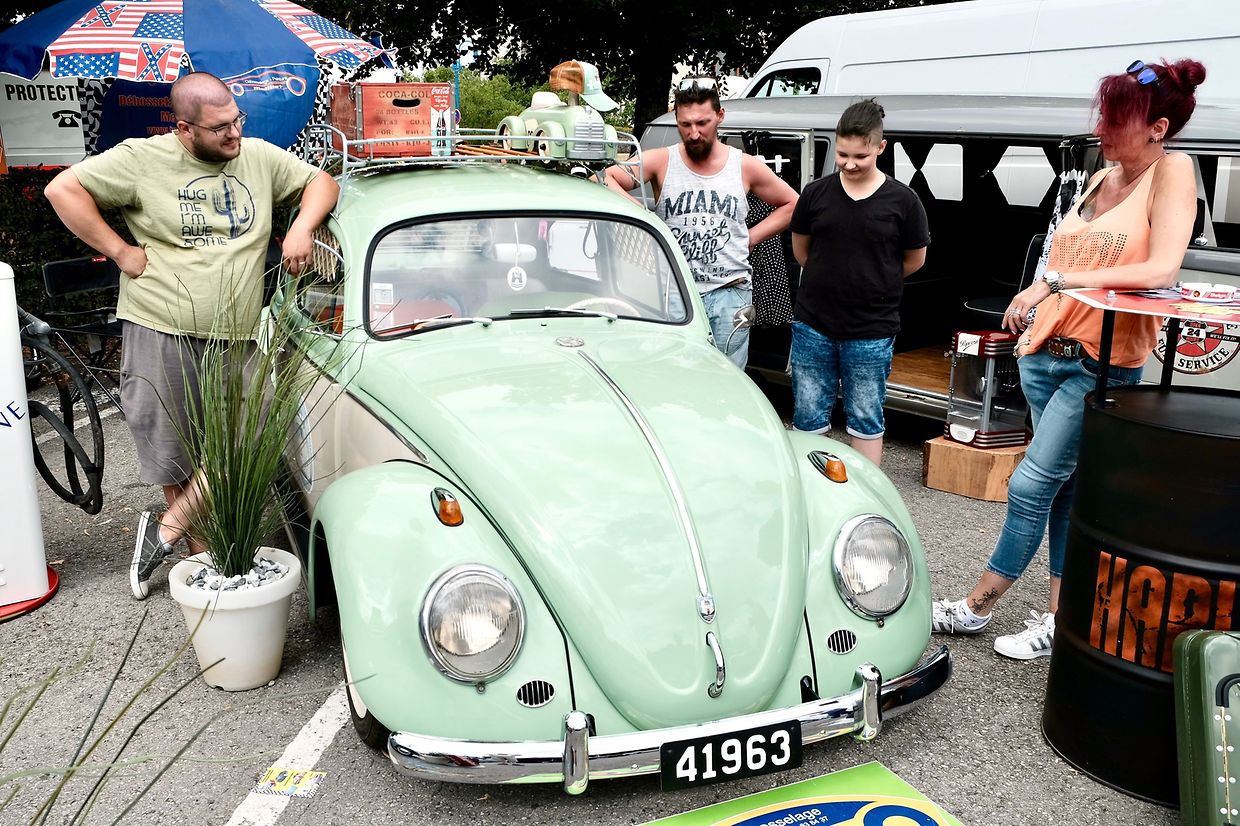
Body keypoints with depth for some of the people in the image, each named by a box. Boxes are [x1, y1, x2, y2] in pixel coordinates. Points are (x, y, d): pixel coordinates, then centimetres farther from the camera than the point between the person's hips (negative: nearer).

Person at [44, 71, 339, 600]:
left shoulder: (260, 157, 8)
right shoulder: (143, 159, -3)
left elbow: (321, 182, 16)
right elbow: (63, 189, -3)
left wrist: (302, 227, -3)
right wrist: (120, 252, -6)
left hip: (235, 342, 3)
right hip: (161, 338, -3)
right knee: (174, 460, 5)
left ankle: (165, 534, 14)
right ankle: (203, 553, 22)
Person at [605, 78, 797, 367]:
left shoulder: (746, 167, 7)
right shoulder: (661, 162, 2)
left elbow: (792, 204, 18)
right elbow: (601, 181, -4)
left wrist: (751, 237, 6)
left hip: (730, 293, 1)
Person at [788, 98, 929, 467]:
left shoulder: (902, 200, -5)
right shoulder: (816, 193, 0)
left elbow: (915, 259, 7)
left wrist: (874, 284, 12)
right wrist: (833, 281, 12)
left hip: (871, 333, -2)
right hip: (812, 326, 2)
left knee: (866, 419, 10)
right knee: (808, 416, 9)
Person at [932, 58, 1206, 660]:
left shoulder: (1171, 171, -8)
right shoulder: (1103, 178, 12)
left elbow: (1162, 270, -20)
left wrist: (1056, 280, -22)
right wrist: (1032, 301, 4)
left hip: (1102, 366, -7)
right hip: (1045, 353, 7)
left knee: (1031, 485, -6)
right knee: (1066, 486, 12)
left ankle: (976, 606, 7)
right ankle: (1060, 615, 21)